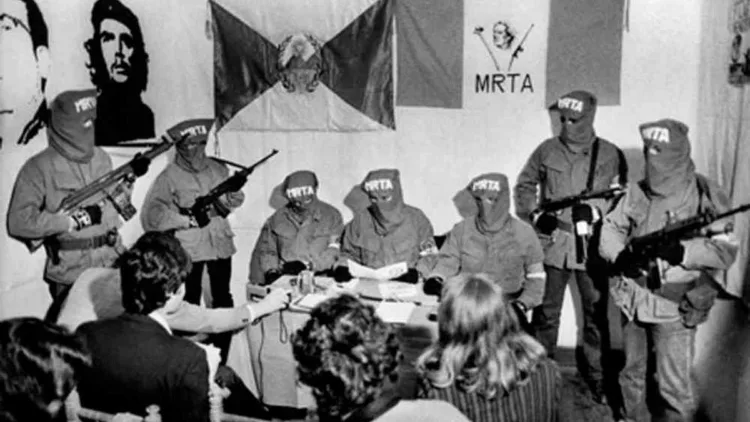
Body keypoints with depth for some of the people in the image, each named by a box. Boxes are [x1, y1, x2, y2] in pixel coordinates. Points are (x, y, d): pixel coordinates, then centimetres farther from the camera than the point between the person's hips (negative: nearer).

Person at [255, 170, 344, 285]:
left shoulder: (332, 216, 3)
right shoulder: (277, 218, 9)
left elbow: (334, 250, -4)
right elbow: (266, 249, 15)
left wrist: (308, 265, -16)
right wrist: (271, 271, -3)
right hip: (285, 278, 2)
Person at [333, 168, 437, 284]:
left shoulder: (416, 219, 6)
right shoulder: (360, 220, 10)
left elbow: (428, 254, 10)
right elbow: (349, 253, 19)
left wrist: (417, 271, -9)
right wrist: (342, 267, -2)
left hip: (406, 285, -1)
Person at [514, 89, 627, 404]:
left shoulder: (610, 155, -2)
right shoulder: (546, 151, 4)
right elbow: (524, 186, 13)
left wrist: (595, 210, -19)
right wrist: (535, 214, 0)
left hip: (592, 247, -1)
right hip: (551, 242, 1)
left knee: (597, 315, 7)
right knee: (545, 313, 10)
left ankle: (597, 378, 21)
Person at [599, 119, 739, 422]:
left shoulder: (706, 196, -10)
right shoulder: (637, 193, 5)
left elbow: (725, 251, -15)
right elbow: (610, 229, 6)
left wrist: (681, 251, -29)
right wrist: (621, 255, -14)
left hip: (675, 308, -5)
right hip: (634, 302, 5)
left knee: (674, 385, 1)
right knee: (631, 373, 21)